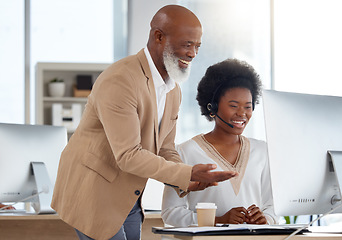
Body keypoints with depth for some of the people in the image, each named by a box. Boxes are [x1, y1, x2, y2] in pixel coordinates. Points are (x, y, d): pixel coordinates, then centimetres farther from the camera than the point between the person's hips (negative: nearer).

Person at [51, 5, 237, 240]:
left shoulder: (173, 91, 6)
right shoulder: (119, 81, -25)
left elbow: (164, 150, 11)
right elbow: (128, 156, -28)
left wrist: (186, 182, -11)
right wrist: (188, 174, -28)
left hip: (128, 200, 9)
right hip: (93, 193, -9)